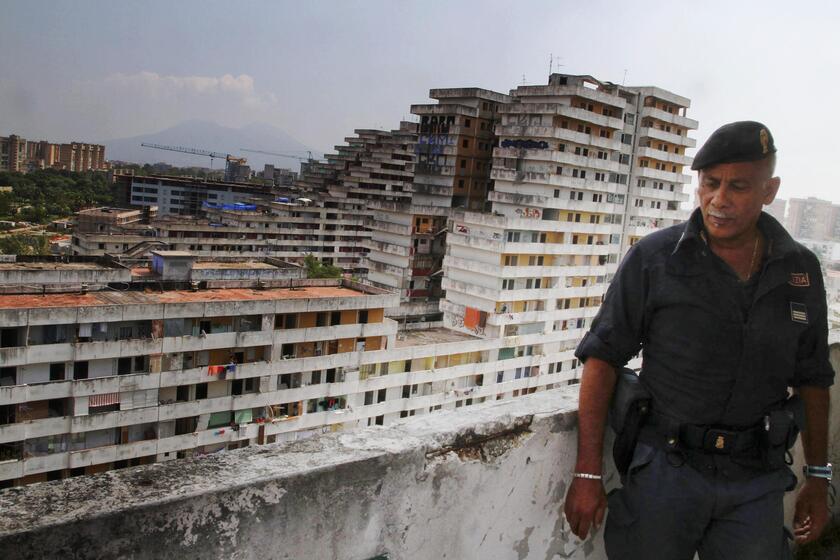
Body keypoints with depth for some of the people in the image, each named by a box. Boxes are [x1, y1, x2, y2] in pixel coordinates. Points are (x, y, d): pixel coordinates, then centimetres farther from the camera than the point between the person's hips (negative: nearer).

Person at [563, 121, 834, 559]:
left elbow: (812, 380, 13)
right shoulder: (653, 259, -8)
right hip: (667, 469, -2)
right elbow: (602, 358, -9)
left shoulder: (800, 271, 4)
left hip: (757, 481, 3)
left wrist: (818, 479, 16)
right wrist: (588, 474, -12)